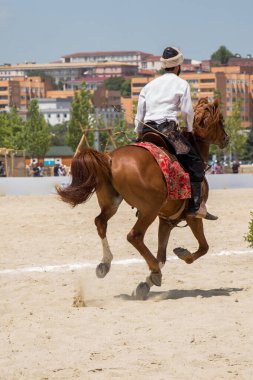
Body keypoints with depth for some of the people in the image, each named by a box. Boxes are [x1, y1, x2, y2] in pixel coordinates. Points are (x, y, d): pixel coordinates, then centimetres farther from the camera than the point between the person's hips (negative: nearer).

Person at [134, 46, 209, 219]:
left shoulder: (150, 85, 22)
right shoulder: (181, 84, 6)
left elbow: (140, 113, 20)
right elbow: (187, 111, -1)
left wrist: (139, 134, 27)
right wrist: (190, 130, 14)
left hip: (148, 130, 6)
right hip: (168, 128, -6)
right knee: (195, 162, -5)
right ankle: (196, 206, -15)